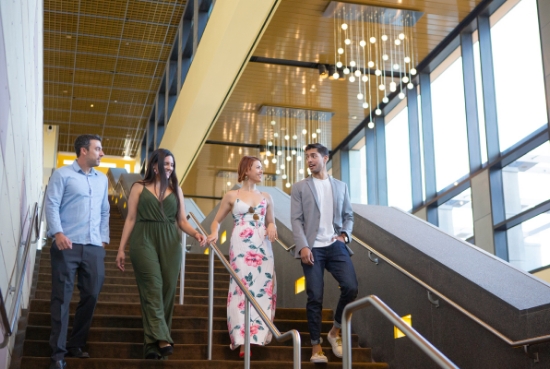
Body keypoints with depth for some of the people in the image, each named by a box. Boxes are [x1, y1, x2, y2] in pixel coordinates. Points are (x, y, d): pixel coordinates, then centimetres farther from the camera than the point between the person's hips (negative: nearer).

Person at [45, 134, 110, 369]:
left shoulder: (102, 179, 19)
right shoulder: (62, 175, 2)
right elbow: (51, 205, -6)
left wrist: (104, 239, 13)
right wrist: (58, 232, -19)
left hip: (94, 247, 6)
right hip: (67, 245, -5)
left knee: (91, 296, 6)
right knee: (62, 298, -4)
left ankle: (75, 344, 20)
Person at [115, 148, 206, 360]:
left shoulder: (176, 189, 15)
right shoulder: (139, 187, 8)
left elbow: (182, 221, 13)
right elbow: (131, 219, 6)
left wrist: (196, 233, -7)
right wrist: (121, 249, 2)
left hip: (170, 244, 3)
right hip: (144, 241, -3)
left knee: (167, 291, -2)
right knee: (152, 288, -15)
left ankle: (153, 343, 3)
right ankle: (161, 340, -24)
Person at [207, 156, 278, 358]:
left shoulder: (266, 197, 15)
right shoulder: (232, 196, 6)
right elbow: (217, 220, 10)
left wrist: (272, 228, -1)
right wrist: (214, 233, -11)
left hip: (263, 247, 4)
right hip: (241, 247, -4)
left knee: (263, 288, -2)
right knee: (242, 288, -9)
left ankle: (258, 333, 8)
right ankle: (243, 338, -10)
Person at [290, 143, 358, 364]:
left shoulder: (340, 186, 16)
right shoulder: (299, 188, 9)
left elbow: (348, 215, 18)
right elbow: (296, 220, 0)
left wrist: (345, 234, -2)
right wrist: (303, 246, -13)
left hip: (336, 246, 2)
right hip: (312, 248, -2)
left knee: (351, 287, -14)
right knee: (315, 297, -5)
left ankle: (336, 331, 8)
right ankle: (316, 345, 5)